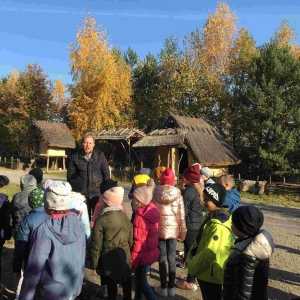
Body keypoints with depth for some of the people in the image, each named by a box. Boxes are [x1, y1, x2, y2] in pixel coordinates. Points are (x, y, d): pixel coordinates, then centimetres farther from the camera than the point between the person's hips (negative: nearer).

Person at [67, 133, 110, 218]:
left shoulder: (100, 156, 2)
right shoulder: (75, 157, 2)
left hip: (98, 193, 0)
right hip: (82, 194, 1)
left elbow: (106, 173, 5)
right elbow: (70, 175, 7)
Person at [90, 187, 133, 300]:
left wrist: (94, 265, -4)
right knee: (126, 284, 21)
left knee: (111, 286, 11)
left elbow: (96, 246, -14)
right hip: (125, 258, 4)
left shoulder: (101, 221, -18)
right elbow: (131, 241, 4)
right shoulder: (126, 218, -4)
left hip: (109, 260, -4)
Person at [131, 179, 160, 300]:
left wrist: (133, 258, -13)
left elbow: (139, 241, -23)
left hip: (142, 253, -9)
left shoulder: (141, 218, -28)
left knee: (141, 281, 9)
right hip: (150, 250, 9)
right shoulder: (151, 210, -4)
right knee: (139, 277, 24)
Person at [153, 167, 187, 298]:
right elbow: (181, 215, -3)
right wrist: (182, 232, 7)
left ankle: (163, 288, 18)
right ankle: (171, 287, 21)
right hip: (173, 229, 1)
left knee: (162, 258, 10)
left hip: (159, 229, -1)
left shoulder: (156, 193, -8)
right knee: (172, 257, 13)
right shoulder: (178, 194, -6)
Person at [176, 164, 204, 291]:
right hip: (198, 225, 8)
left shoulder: (188, 192, -19)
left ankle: (190, 282, 13)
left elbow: (183, 212, -16)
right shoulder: (200, 189, 7)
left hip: (190, 226, -8)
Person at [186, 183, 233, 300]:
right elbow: (199, 241, 12)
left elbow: (209, 253, -29)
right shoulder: (209, 217, 2)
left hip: (212, 275, -9)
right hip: (205, 271, 9)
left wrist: (192, 266, -15)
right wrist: (190, 257, 3)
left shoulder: (219, 226, -28)